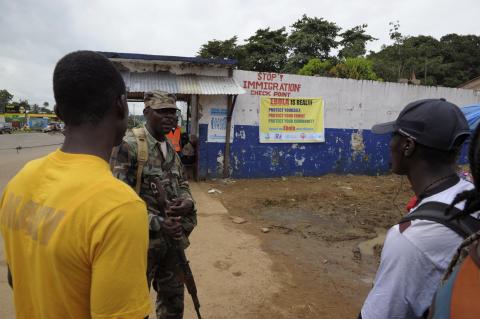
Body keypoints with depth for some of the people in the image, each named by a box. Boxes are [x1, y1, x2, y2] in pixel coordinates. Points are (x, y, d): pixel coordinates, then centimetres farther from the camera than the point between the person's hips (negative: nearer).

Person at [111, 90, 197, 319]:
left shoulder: (171, 149, 8)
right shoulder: (128, 145, -15)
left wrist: (188, 201, -9)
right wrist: (156, 223, -25)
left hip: (172, 238, 7)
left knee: (174, 296, 23)